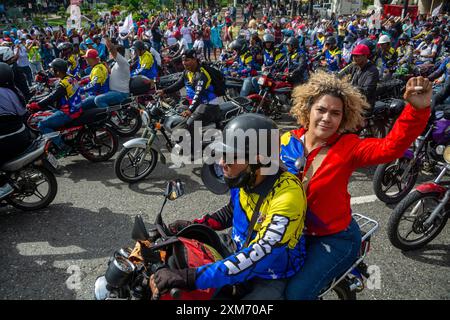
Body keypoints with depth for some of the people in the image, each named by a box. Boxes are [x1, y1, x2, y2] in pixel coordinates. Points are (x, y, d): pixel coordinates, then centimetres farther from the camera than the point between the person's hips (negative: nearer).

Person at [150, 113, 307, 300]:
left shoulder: (288, 195, -31)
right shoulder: (243, 177, -8)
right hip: (238, 254, 7)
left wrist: (191, 278, -42)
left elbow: (258, 256, -38)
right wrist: (194, 225, 1)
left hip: (272, 277, -7)